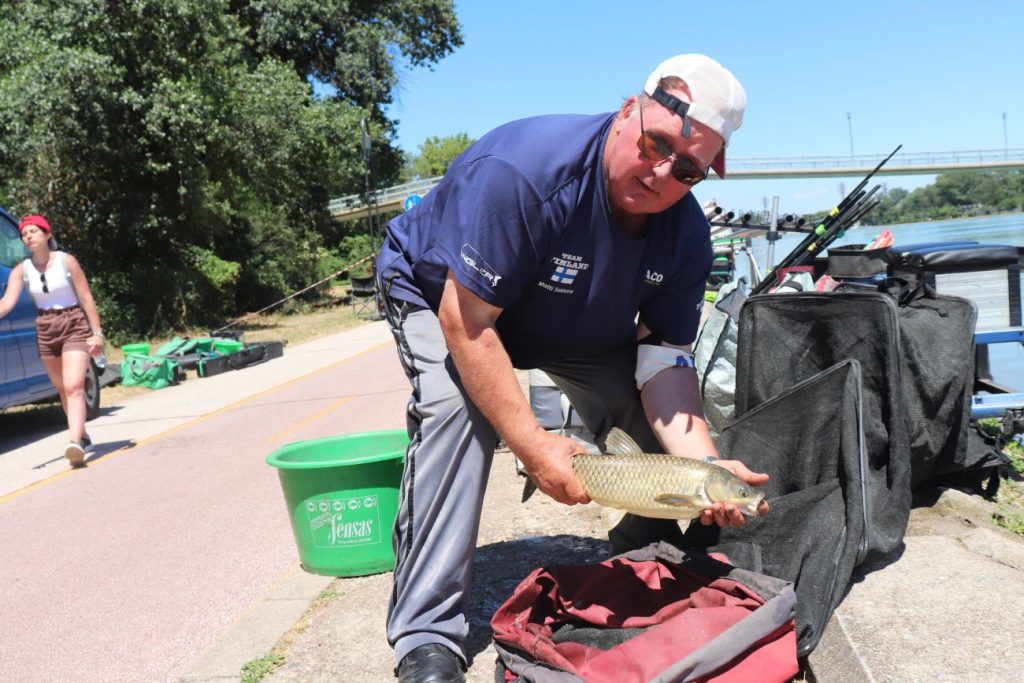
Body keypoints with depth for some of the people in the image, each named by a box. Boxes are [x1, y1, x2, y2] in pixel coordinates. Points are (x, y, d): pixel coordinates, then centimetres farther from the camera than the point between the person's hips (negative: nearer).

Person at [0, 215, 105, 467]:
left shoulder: (66, 261, -7)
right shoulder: (21, 270, 0)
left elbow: (86, 298, -5)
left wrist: (97, 333, -8)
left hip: (75, 326, -4)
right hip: (45, 330, 4)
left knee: (74, 386, -17)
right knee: (63, 389, 13)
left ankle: (75, 443, -28)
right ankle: (81, 435, 29)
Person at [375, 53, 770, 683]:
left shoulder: (687, 233, -20)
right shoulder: (523, 169, -39)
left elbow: (664, 364, -18)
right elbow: (466, 322, -36)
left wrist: (704, 464, -35)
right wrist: (534, 445, -35)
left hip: (578, 322, 5)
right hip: (441, 294, -5)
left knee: (669, 414, -6)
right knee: (457, 409, -32)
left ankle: (647, 559, 22)